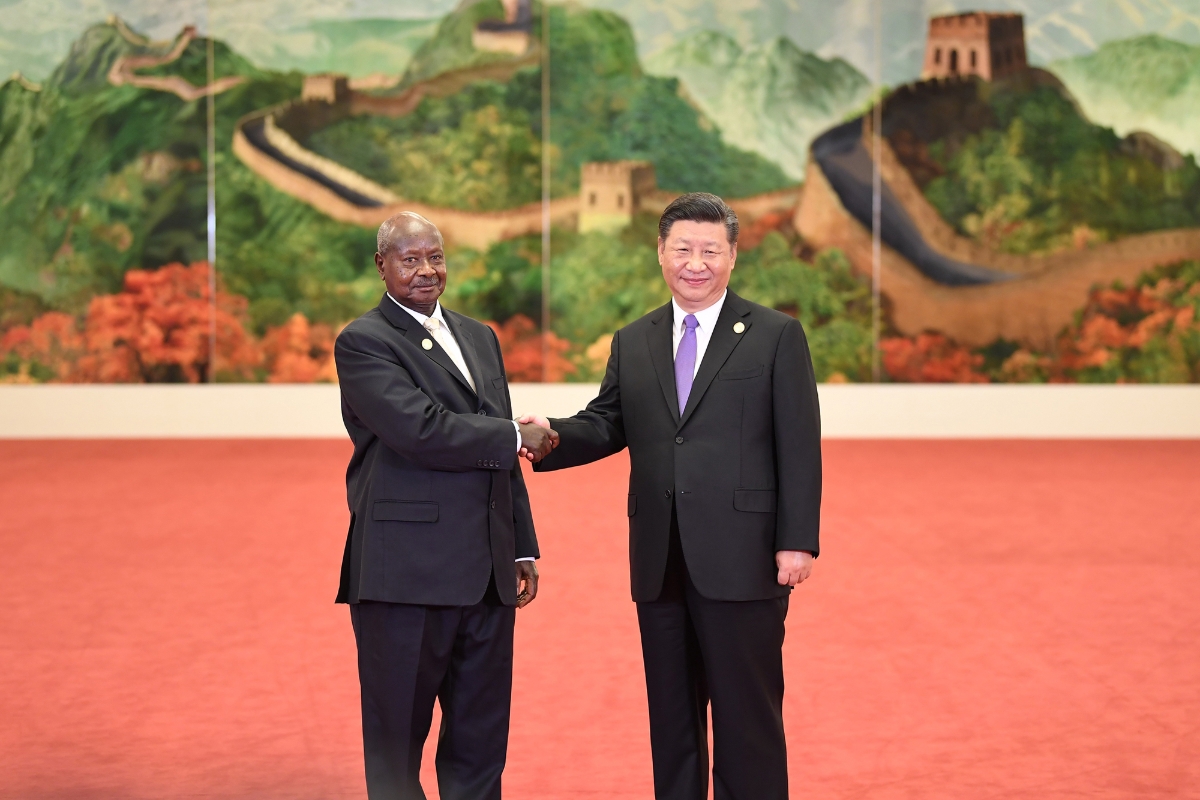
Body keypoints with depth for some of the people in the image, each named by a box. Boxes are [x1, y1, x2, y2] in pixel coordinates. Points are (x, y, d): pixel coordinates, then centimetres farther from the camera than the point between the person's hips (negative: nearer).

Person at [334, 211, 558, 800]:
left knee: (481, 741, 11)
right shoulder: (362, 343, -5)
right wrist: (516, 437, -7)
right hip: (406, 574, -7)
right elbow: (423, 432, -19)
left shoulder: (480, 338, 18)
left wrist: (523, 550, 16)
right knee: (398, 739, 4)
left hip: (486, 574, 7)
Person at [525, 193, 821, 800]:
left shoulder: (777, 337, 0)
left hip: (741, 563, -4)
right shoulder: (632, 343, 13)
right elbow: (607, 425, 11)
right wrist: (554, 434, -11)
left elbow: (799, 448, -4)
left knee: (747, 716, 1)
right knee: (671, 716, 12)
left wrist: (797, 541, -12)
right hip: (660, 566, 5)